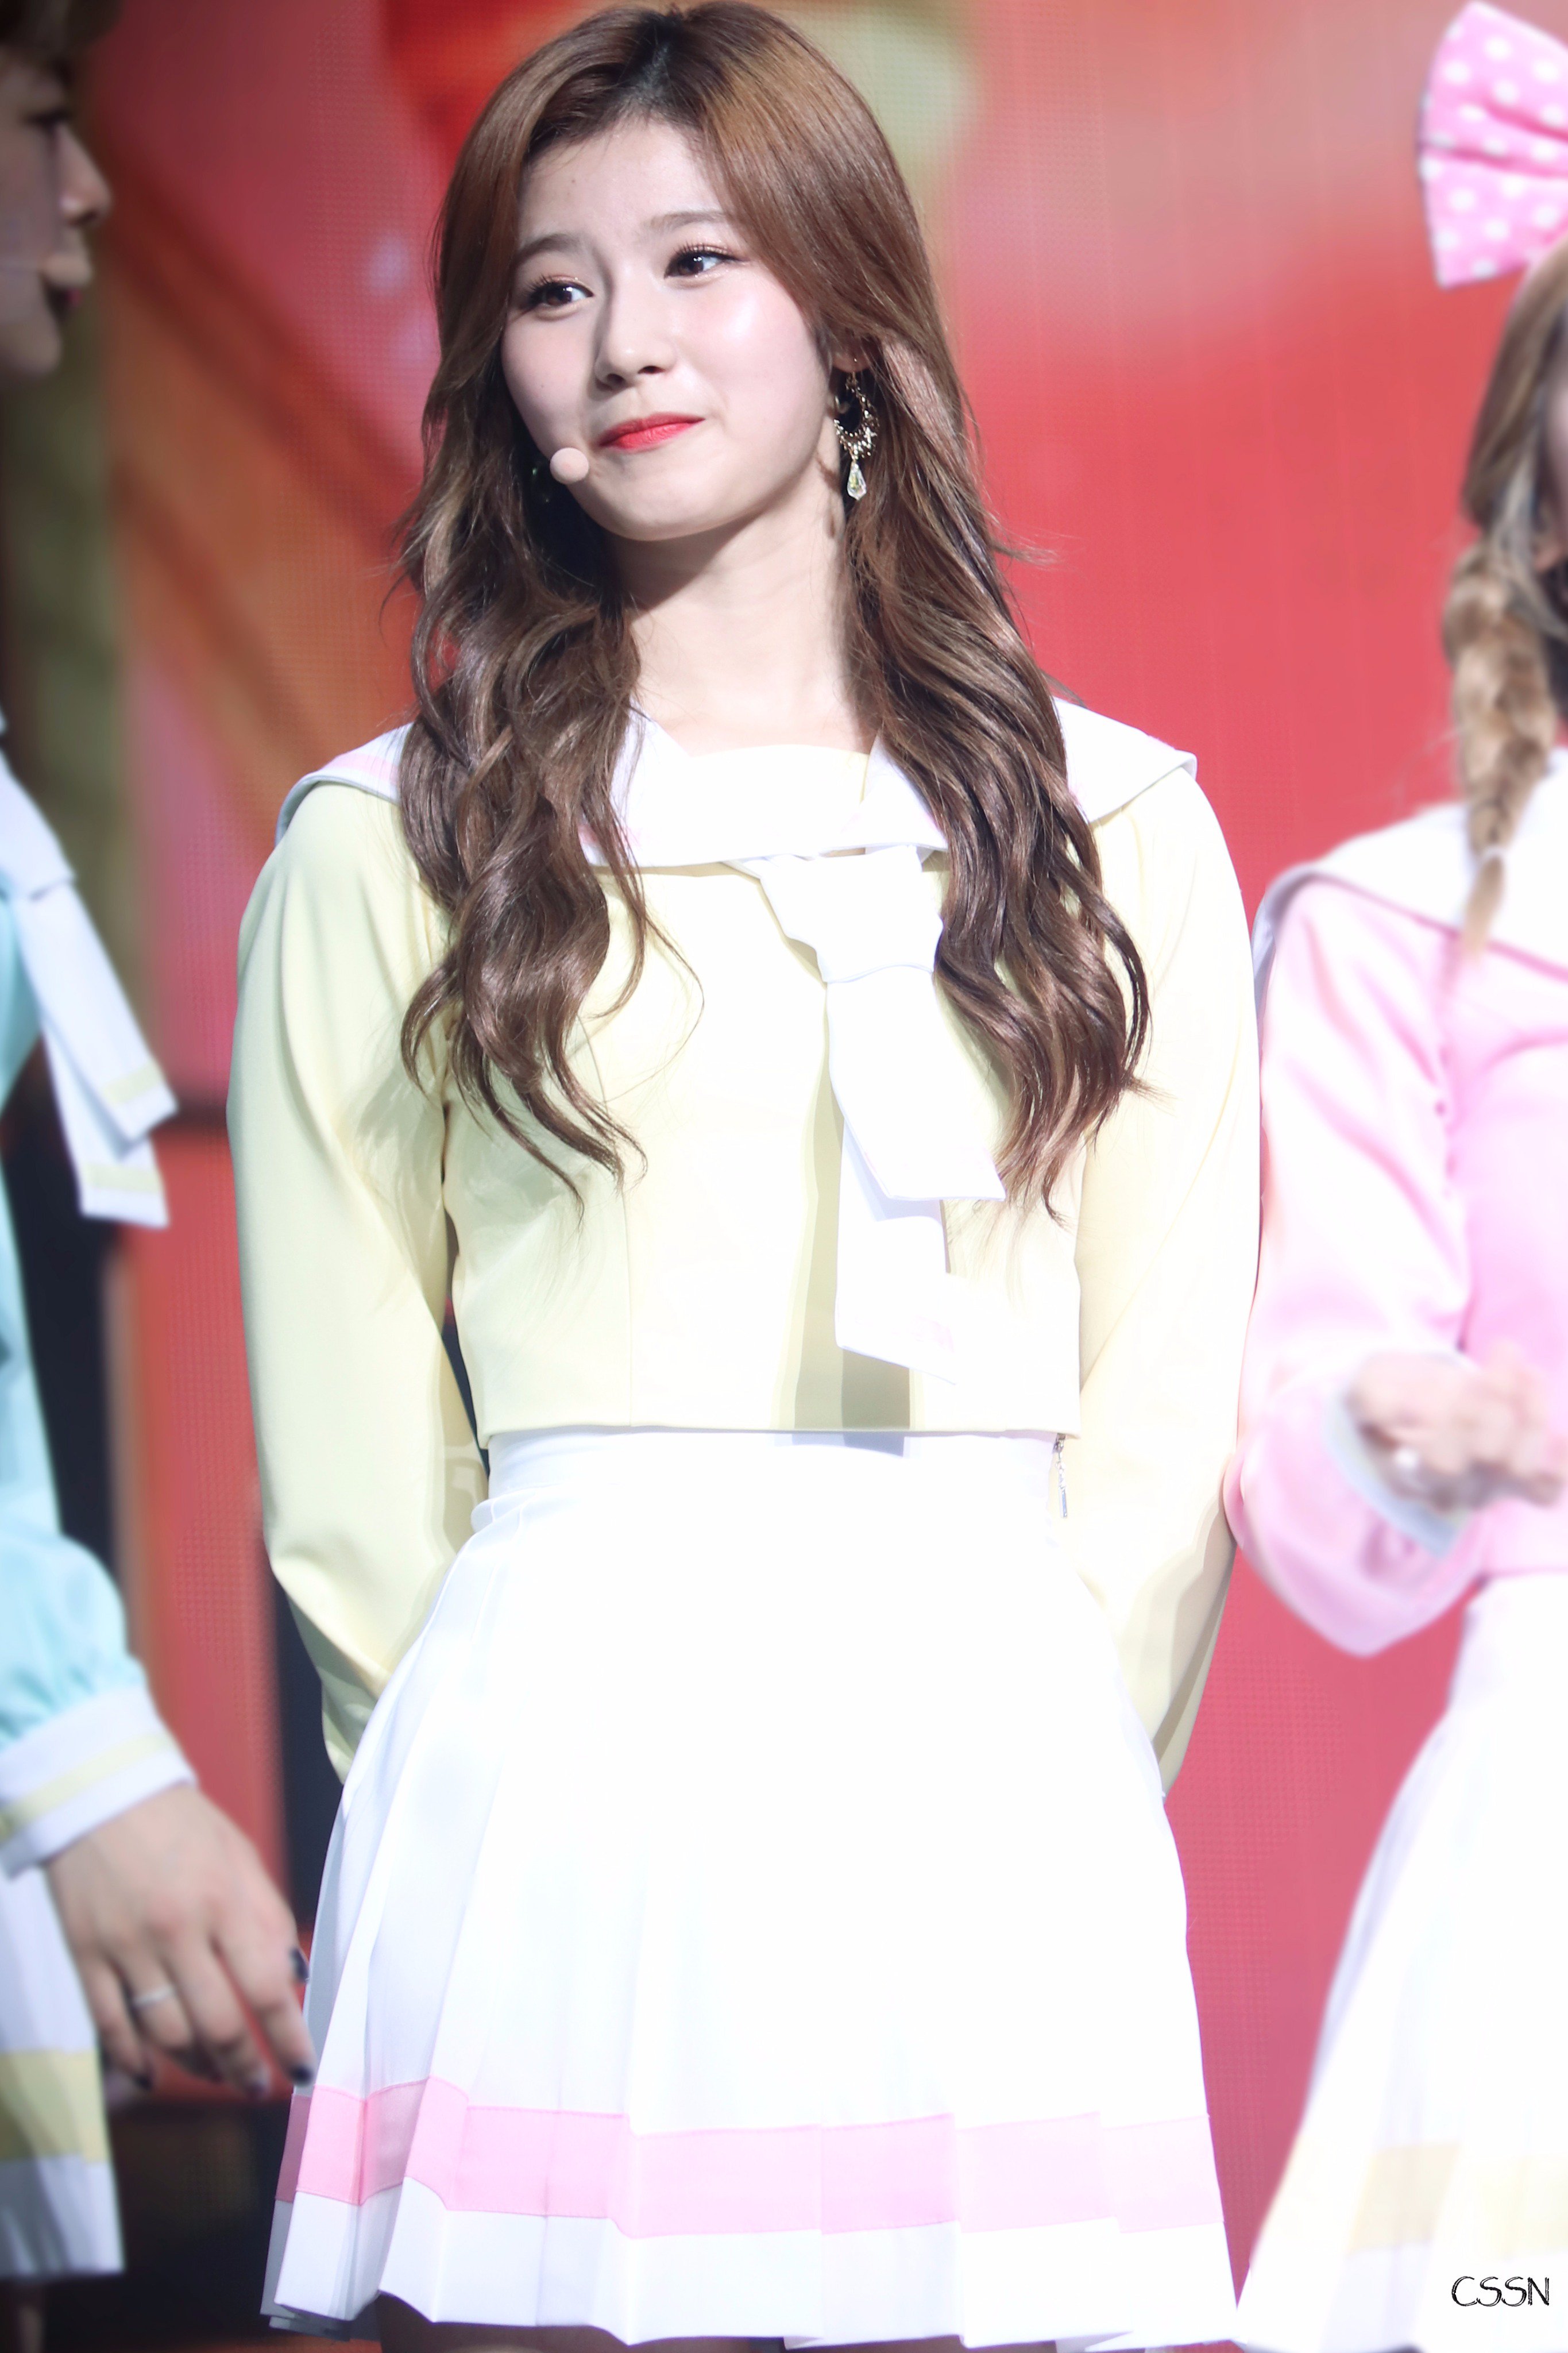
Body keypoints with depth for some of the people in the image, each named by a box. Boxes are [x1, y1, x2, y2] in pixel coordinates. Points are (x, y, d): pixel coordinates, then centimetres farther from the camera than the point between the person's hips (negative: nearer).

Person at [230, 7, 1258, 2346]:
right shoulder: (387, 849, 5)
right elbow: (348, 1469, 6)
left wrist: (1042, 1783, 5)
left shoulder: (1116, 831, 10)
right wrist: (547, 1740, 6)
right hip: (554, 1792, -1)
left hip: (992, 1821, 1)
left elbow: (1166, 1435, 10)